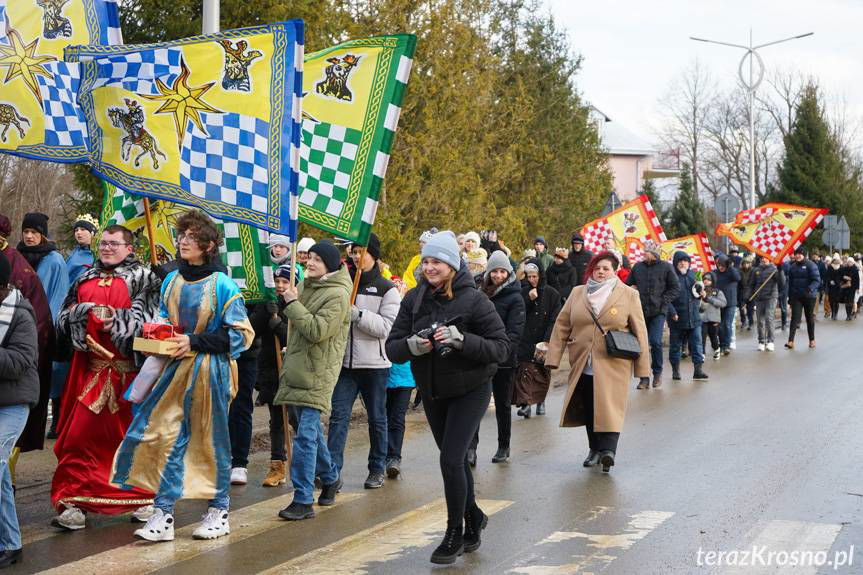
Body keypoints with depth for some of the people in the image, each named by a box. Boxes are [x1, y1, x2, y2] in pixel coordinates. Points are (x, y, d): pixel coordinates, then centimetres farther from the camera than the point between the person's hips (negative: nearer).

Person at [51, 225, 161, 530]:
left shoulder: (142, 277, 6)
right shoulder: (84, 279, 20)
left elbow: (148, 316, -7)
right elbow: (64, 318, 15)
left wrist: (116, 320, -17)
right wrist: (82, 312, -5)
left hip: (127, 368, -4)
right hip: (88, 366, 4)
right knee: (80, 433, -2)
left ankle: (145, 497, 14)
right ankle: (74, 499, 2)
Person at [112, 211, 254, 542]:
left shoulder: (222, 285, -9)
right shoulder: (171, 281, 8)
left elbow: (240, 335, -10)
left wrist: (194, 341, -15)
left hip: (211, 371, -5)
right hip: (175, 368, 5)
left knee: (211, 439, 5)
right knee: (166, 436, -2)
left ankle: (219, 510, 20)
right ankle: (163, 514, 3)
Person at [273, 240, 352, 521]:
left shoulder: (338, 295, -13)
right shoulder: (307, 285, 14)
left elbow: (317, 330, -23)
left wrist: (293, 303, -17)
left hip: (317, 374, -9)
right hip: (298, 369, 9)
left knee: (306, 434, -11)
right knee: (310, 429, 18)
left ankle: (303, 500, -9)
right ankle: (330, 477, 37)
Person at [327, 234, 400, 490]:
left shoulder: (387, 289, -2)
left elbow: (387, 326, -13)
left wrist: (356, 314, -21)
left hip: (374, 363, -2)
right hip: (345, 361, 3)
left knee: (377, 418, 9)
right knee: (339, 416, -6)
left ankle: (377, 469, 21)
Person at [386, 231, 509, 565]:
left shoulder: (473, 300, -17)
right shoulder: (414, 299, -5)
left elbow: (502, 348, -19)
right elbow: (392, 348, -6)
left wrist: (462, 340, -33)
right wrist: (411, 345, -28)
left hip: (470, 390, -5)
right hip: (432, 392, 5)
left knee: (451, 460, -13)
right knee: (455, 460, 18)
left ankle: (455, 535, 4)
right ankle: (473, 518, 40)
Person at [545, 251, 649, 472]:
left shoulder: (629, 295, 2)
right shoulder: (577, 293, 10)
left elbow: (639, 331, 2)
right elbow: (561, 326, 9)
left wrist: (642, 366, -1)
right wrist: (553, 357, 1)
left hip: (613, 365, -3)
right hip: (582, 364, 4)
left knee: (610, 405, -13)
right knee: (588, 408, 9)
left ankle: (608, 449, -16)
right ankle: (594, 449, 22)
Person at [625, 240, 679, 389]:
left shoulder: (666, 267, 2)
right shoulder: (637, 267, 10)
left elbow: (675, 288, 3)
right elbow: (628, 285, 19)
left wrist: (663, 301, -6)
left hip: (658, 312, -3)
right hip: (640, 312, 3)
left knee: (655, 342, -13)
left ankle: (657, 373, 8)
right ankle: (644, 378, 9)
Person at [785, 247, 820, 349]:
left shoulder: (810, 265, -9)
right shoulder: (792, 266, 9)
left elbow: (817, 280, -16)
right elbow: (790, 282, 16)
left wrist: (810, 289, -33)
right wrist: (789, 297, 15)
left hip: (809, 296, -3)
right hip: (796, 296, 3)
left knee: (810, 318, 9)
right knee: (795, 317, -7)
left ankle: (812, 340, 22)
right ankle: (790, 341, -13)